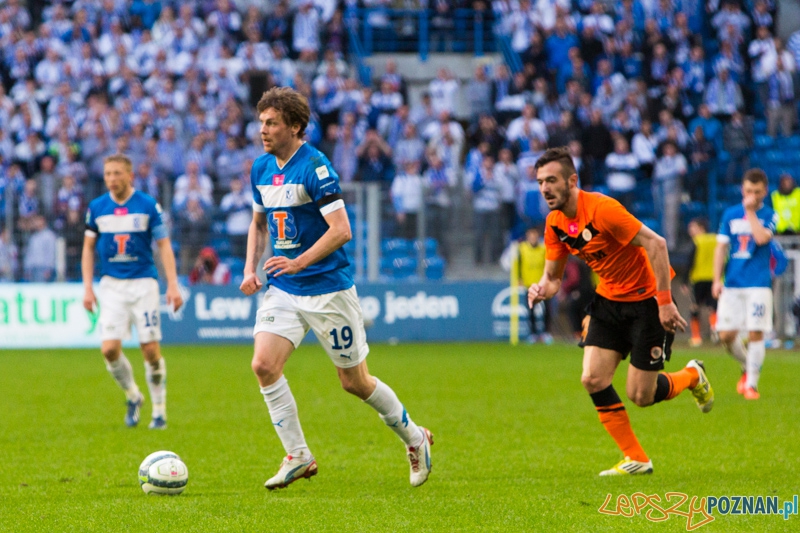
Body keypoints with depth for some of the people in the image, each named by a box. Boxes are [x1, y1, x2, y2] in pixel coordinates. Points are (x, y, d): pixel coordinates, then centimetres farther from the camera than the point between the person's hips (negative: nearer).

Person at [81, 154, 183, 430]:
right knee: (110, 349, -11)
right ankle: (132, 396, 15)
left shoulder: (149, 206, -3)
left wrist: (172, 285, -9)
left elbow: (164, 245, 0)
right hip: (112, 285, 2)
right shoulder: (97, 208, 4)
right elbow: (88, 248, 11)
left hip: (143, 283, -2)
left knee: (151, 350, -6)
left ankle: (159, 410, 10)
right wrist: (87, 287, 3)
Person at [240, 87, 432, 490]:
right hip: (282, 290, 6)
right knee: (264, 365, -14)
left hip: (327, 287, -6)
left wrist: (299, 262, -29)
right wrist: (250, 268, 6)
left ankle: (414, 438, 27)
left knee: (355, 381, 4)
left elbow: (341, 230, -21)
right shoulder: (260, 168, 7)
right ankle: (298, 457, -3)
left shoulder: (315, 167, -16)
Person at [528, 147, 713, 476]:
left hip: (646, 298, -7)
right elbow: (553, 276, 9)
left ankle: (692, 376, 28)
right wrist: (542, 289, -16)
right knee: (593, 380, -8)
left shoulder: (601, 209, -26)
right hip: (609, 299, 7)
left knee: (640, 396, -5)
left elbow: (656, 244, -27)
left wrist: (664, 300, -28)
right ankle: (635, 460, 5)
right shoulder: (555, 223, -1)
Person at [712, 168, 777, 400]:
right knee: (726, 335, -1)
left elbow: (761, 238, -19)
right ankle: (747, 367, 25)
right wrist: (717, 279, 3)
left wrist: (751, 211, -13)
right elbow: (721, 247, 10)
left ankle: (752, 384, -1)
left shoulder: (769, 216, 0)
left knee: (755, 333, -8)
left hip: (758, 284, -3)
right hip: (732, 284, 3)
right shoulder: (730, 214, 9)